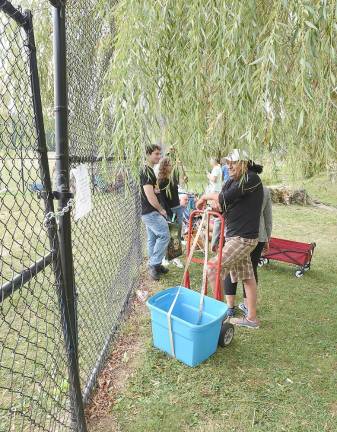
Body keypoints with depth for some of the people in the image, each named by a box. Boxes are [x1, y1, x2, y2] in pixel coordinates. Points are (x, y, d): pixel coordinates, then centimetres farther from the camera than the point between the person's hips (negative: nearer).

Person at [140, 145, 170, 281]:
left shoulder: (149, 170, 14)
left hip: (149, 212, 10)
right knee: (164, 235, -10)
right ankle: (154, 264, -2)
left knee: (153, 238, 14)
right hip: (151, 212, -10)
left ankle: (154, 265, 23)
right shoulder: (146, 172, -17)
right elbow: (150, 196, -23)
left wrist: (156, 190, 0)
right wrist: (161, 210, -11)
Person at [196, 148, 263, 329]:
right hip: (234, 236, 9)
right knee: (247, 277, 16)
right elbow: (224, 207, 9)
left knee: (213, 270, -11)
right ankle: (251, 318, 28)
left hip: (244, 238, -9)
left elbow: (226, 198, -23)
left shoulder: (251, 179, -14)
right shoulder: (231, 182, 12)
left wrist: (206, 196, -8)